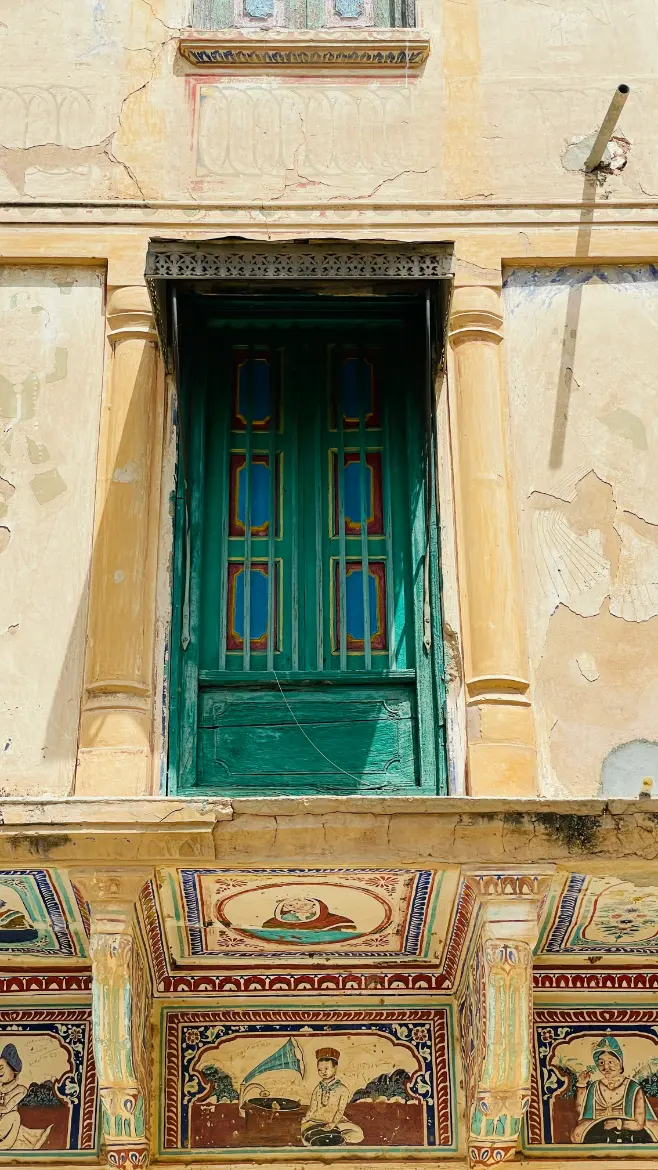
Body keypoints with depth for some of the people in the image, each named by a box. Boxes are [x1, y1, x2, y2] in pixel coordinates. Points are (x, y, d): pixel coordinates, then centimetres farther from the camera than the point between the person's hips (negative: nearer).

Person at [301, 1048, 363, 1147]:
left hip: (334, 1121, -3)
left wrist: (333, 1123, -23)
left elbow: (340, 1110, -11)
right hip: (316, 1120, 3)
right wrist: (305, 1119, -7)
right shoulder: (318, 1089, 5)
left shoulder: (342, 1090, -6)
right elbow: (312, 1108, 6)